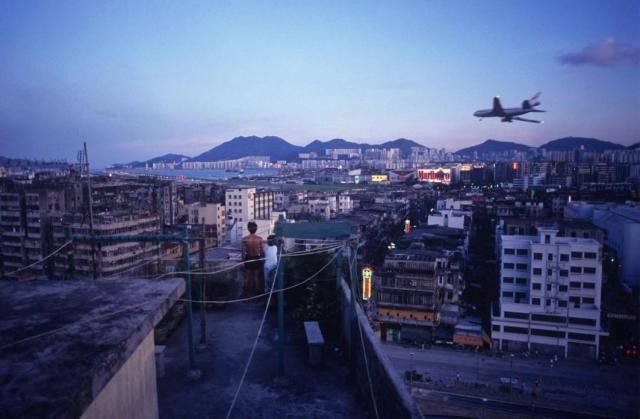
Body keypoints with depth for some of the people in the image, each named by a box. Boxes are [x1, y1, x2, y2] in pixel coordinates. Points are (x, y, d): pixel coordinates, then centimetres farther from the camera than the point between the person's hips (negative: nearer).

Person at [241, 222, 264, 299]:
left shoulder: (245, 239, -14)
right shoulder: (260, 239, -12)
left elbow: (243, 252, -10)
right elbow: (261, 251, -5)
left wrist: (243, 260, 2)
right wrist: (261, 260, 8)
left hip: (248, 259, 0)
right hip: (257, 259, 1)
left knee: (246, 278, 12)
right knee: (256, 277, 12)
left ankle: (245, 295, 19)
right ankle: (256, 294, 19)